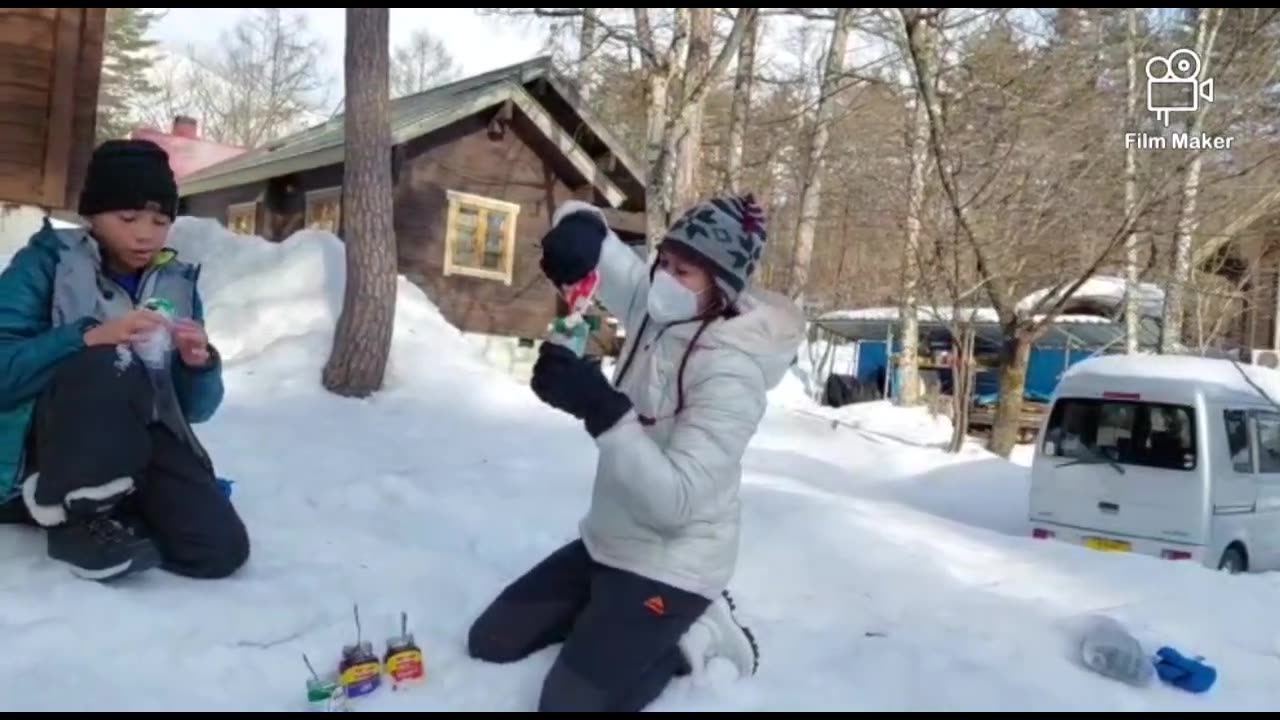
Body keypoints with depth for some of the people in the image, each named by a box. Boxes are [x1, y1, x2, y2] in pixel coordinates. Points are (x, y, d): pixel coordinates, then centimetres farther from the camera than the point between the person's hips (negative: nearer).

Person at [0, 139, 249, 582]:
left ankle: (117, 514, 7)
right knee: (107, 365, -35)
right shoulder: (49, 260, -2)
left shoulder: (177, 283, 8)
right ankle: (76, 515, -15)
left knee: (221, 549, -19)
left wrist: (199, 365, -15)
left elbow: (194, 410, 7)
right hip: (46, 447, -3)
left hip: (141, 442, 4)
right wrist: (91, 337, -29)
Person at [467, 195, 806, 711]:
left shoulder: (732, 372, -26)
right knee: (489, 641, 12)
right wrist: (580, 227, -25)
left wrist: (603, 410, -39)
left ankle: (686, 635, 6)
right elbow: (585, 231, 0)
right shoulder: (660, 313, -5)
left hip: (668, 567, -8)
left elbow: (674, 500, -32)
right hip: (607, 543, 8)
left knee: (566, 702, -13)